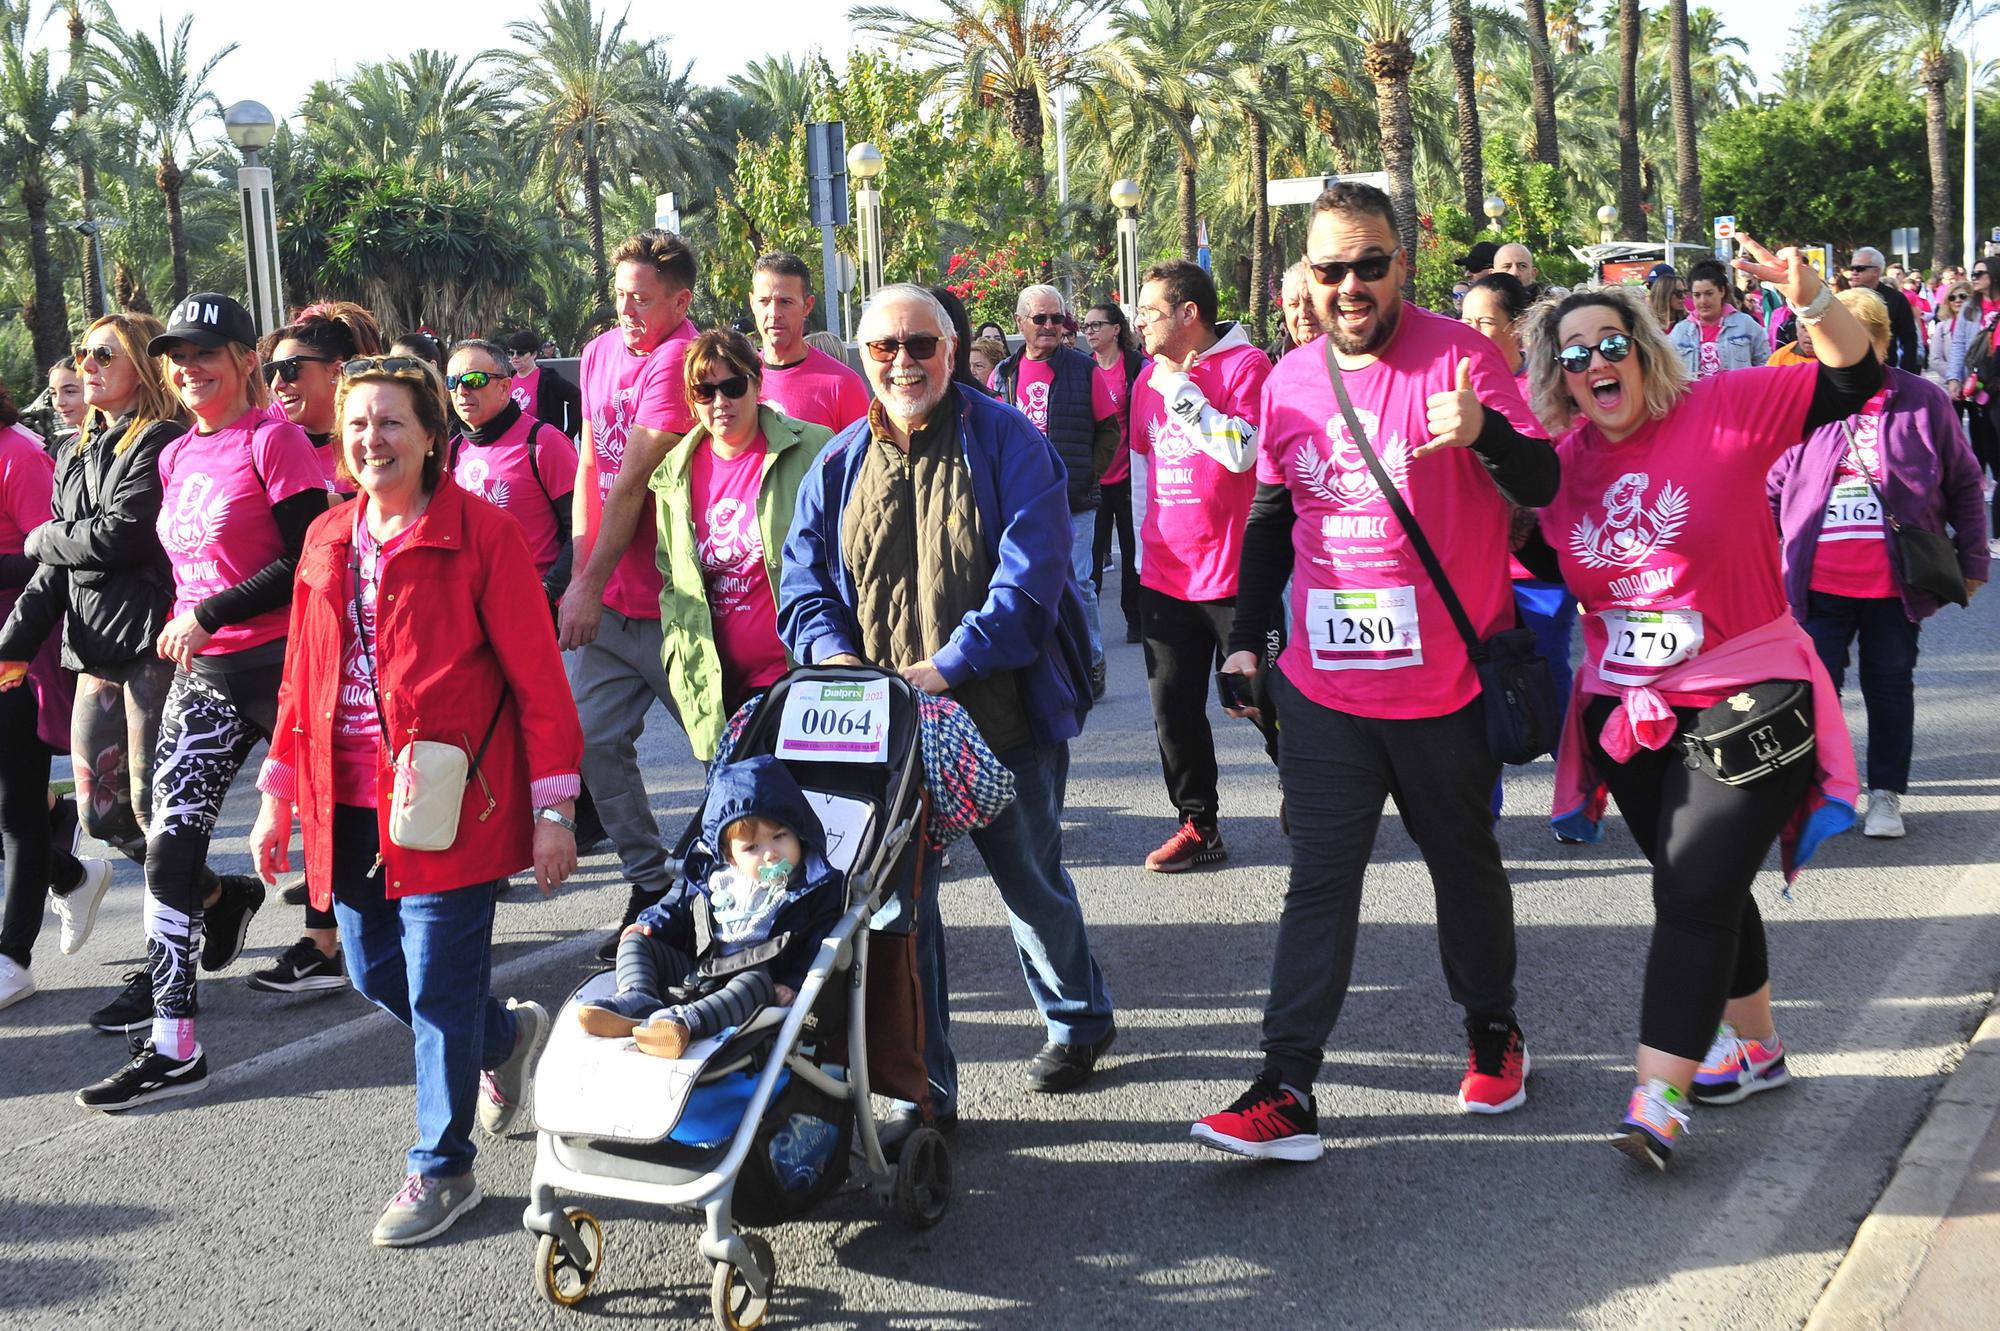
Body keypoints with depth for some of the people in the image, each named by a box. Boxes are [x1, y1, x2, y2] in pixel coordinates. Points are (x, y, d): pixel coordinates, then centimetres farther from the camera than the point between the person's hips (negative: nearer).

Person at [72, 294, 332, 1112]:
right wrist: (179, 628, 10)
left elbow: (308, 560, -17)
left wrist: (209, 615, -17)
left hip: (282, 662, -7)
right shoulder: (177, 456, 14)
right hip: (203, 673, 7)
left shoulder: (274, 439, -9)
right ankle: (173, 1048, 4)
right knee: (168, 845, -3)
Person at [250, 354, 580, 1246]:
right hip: (351, 807, 7)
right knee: (376, 974, 13)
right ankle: (508, 1037, 41)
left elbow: (536, 679, -8)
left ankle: (443, 1169, 17)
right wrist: (278, 795, 13)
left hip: (449, 802, -6)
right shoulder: (327, 540, 11)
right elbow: (302, 678, 17)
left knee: (438, 987, -1)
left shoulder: (481, 535, -8)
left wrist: (552, 811, -11)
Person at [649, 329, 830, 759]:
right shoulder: (674, 473, 8)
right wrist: (684, 666, 4)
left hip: (798, 675, -4)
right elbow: (672, 582, 15)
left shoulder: (811, 450, -4)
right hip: (718, 686, 4)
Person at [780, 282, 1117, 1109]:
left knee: (1031, 882, 15)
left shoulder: (1006, 442, -6)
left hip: (1005, 721, -3)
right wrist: (832, 652, -12)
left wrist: (948, 667, -24)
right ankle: (921, 1088, 14)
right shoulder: (839, 465, 8)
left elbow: (1030, 571, -15)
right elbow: (804, 579, 10)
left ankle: (1078, 1018, 42)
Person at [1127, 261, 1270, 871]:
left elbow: (1241, 451, -23)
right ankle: (1197, 825, 19)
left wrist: (1179, 390, -19)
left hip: (1234, 575, -7)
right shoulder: (1150, 378, 11)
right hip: (1165, 576, 7)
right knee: (1173, 707, 8)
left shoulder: (1246, 364, -10)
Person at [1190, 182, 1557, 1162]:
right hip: (1325, 685, 3)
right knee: (1317, 881, -1)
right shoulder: (1289, 381, 6)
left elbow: (1543, 486, -15)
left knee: (1464, 861, 15)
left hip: (1447, 681, -3)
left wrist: (1486, 434, -36)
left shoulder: (1455, 355, -8)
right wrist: (1246, 635, 12)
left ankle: (1493, 1034, 36)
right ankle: (1287, 1089, -1)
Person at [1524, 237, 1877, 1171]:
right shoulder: (1561, 461, 2)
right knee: (1704, 888, 18)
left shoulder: (1720, 413, -10)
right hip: (1627, 709, 5)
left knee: (1693, 893, -11)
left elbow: (1853, 381, -10)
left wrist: (1811, 299, -27)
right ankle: (1754, 1046, 37)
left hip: (1744, 702, -5)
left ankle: (1658, 1097, -10)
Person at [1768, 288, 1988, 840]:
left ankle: (1886, 794, 23)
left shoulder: (1923, 402, -3)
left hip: (1895, 586, 0)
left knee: (1890, 686, 11)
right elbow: (1774, 489, 9)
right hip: (1819, 584, 0)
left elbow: (1964, 485, 5)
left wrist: (1971, 561, 5)